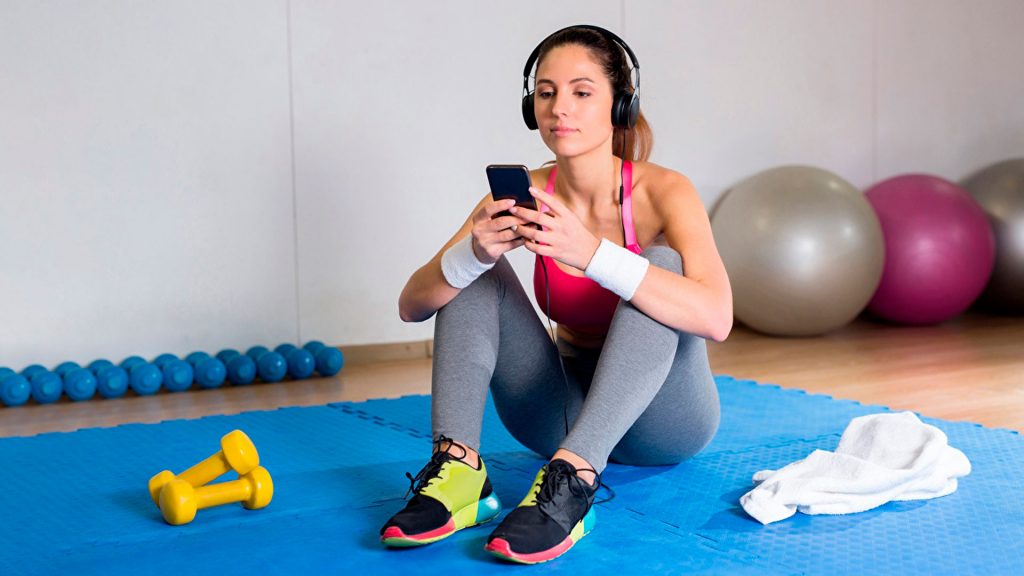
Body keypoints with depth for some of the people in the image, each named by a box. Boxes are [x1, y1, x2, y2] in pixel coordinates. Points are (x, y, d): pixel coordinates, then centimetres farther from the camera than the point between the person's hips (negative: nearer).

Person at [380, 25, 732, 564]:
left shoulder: (660, 191, -18)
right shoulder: (524, 195, -8)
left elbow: (716, 317, -36)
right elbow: (412, 306, -13)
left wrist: (590, 252, -45)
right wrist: (475, 252, -34)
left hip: (661, 414, -3)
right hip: (570, 411, 4)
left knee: (660, 264, -30)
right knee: (477, 274, -13)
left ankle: (572, 480, -42)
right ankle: (456, 467, -30)